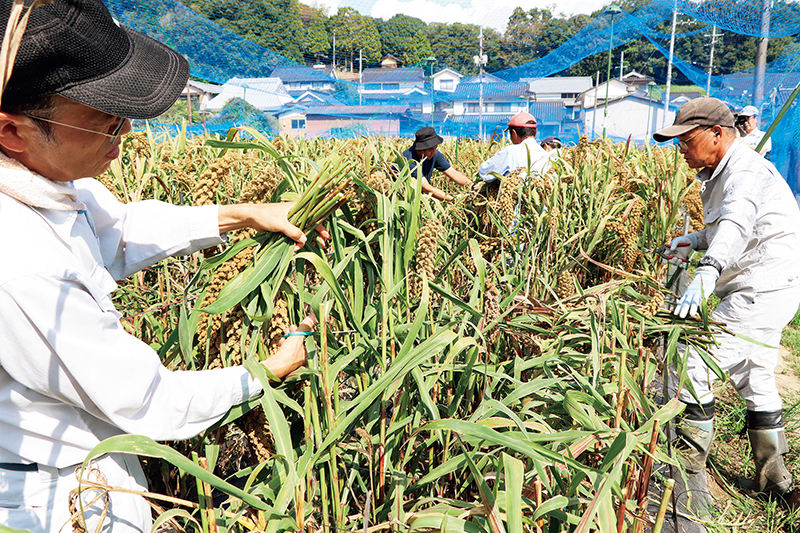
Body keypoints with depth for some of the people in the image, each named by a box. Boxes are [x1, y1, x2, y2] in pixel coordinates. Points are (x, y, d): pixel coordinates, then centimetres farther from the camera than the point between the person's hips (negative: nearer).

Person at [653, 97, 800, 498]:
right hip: (764, 288, 11)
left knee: (692, 358, -10)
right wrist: (693, 241, 8)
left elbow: (738, 224, -41)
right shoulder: (719, 175, 13)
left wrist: (707, 272, -56)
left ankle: (691, 455, 5)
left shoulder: (748, 173, -20)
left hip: (765, 291, -11)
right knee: (754, 375, 19)